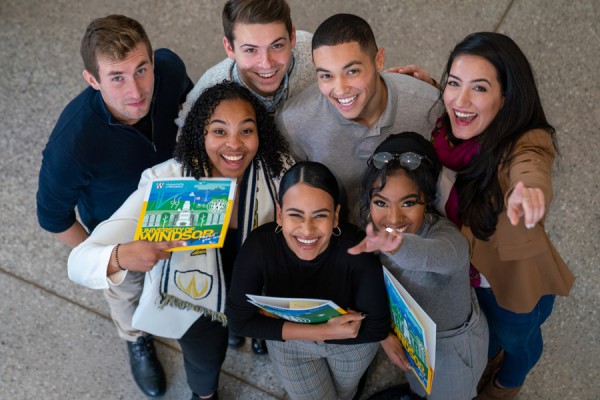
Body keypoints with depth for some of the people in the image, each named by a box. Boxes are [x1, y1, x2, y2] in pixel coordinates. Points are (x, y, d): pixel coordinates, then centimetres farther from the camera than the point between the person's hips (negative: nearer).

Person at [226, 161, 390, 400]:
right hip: (290, 340, 0)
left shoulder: (356, 250, -37)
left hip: (353, 342, 1)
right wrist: (321, 331, -31)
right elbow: (240, 321, -25)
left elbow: (378, 327, -25)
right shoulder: (259, 246, -35)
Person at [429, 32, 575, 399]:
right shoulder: (447, 129, -22)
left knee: (515, 338, 30)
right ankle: (485, 358, 69)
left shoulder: (525, 145, -38)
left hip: (514, 279, -3)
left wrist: (527, 193, -85)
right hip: (462, 268, 4)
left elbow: (530, 173, -61)